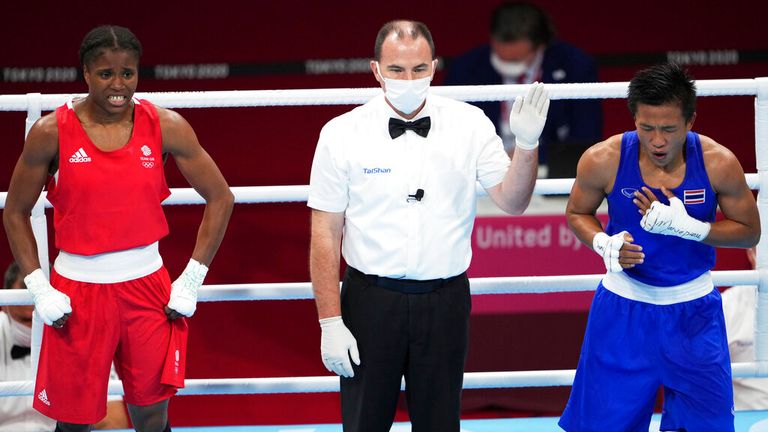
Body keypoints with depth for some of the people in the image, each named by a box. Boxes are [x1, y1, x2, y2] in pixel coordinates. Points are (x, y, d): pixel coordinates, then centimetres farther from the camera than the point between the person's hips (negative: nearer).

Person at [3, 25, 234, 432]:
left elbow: (220, 199, 3)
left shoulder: (165, 126, -4)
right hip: (77, 290, -1)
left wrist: (191, 281, -2)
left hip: (147, 287, 1)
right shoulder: (52, 132, -7)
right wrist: (38, 288, -6)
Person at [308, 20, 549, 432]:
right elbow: (325, 234, -4)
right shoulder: (342, 134, -5)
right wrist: (330, 322, -8)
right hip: (371, 300, -1)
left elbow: (511, 202, 0)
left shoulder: (469, 125, 1)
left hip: (445, 301, 1)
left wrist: (526, 144, -18)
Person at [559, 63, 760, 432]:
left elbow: (750, 231, -4)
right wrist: (604, 243, -20)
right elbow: (577, 213, 3)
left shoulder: (718, 163, -16)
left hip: (694, 312, 1)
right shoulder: (603, 160, -16)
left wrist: (688, 227, -21)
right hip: (623, 308, 0)